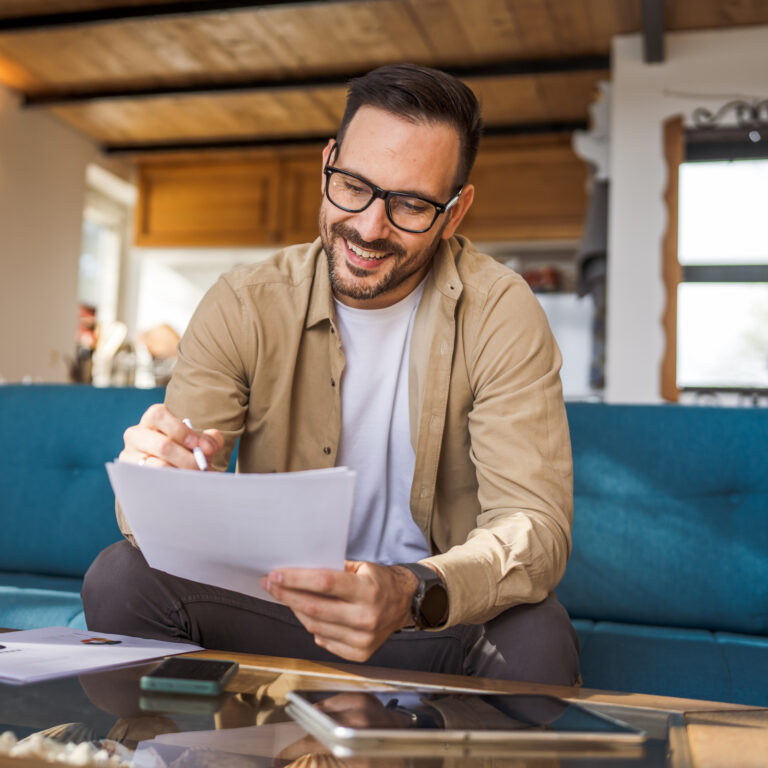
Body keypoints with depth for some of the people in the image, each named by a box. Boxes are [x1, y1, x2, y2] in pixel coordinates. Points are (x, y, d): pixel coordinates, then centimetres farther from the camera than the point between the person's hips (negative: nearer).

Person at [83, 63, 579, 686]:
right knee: (122, 577, -23)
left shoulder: (500, 313, -13)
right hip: (272, 606, 1)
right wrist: (157, 480, -35)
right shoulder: (242, 306, -8)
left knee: (537, 638, -32)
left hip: (444, 622, 0)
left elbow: (536, 526, -20)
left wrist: (412, 595, -41)